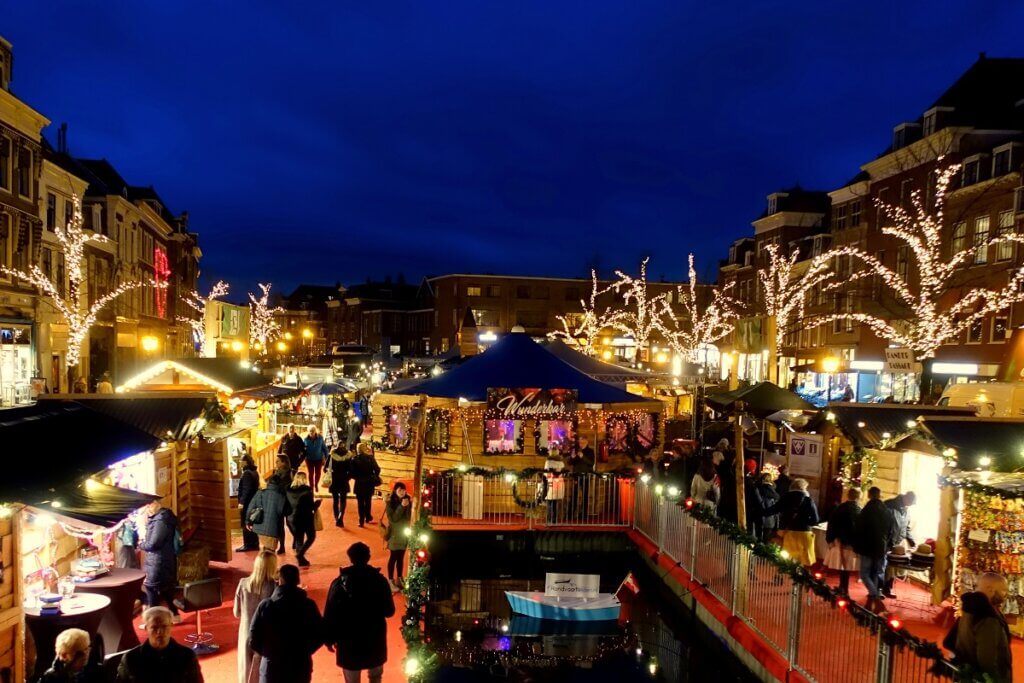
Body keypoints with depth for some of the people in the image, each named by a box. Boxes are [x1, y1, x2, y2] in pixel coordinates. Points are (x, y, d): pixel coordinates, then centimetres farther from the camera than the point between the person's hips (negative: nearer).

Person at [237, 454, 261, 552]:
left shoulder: (247, 473, -17)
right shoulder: (254, 472, 12)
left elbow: (246, 489, -22)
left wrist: (241, 502, -22)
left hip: (246, 502, -9)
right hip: (252, 501, 10)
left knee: (245, 524, -3)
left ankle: (248, 545, 0)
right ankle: (255, 544, 18)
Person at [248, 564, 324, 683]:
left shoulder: (266, 605, -10)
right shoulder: (309, 605, -8)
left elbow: (253, 638, -8)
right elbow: (319, 635, -4)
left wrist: (267, 653, 10)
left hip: (272, 667, -1)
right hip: (300, 668, 1)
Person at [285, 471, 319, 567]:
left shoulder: (289, 490, 0)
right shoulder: (307, 490, -13)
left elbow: (286, 505, 4)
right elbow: (311, 506, -14)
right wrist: (317, 503, 5)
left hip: (291, 518, 5)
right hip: (305, 518, -4)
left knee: (298, 538, 17)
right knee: (311, 537, 14)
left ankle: (301, 559, 20)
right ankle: (300, 553, -5)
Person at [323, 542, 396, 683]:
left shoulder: (339, 582, -12)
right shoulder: (380, 580, -11)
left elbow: (329, 614, -9)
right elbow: (389, 612, -4)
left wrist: (329, 638, 4)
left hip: (349, 640, 0)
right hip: (375, 638, 1)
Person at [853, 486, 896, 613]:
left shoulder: (865, 512, -11)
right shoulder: (888, 512, 3)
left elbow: (858, 531, -8)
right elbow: (891, 532, 11)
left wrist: (857, 548, 0)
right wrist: (888, 546, 19)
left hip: (867, 548, -4)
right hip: (882, 548, 4)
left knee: (865, 574, 2)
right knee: (877, 575, 11)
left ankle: (877, 601, -12)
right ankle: (871, 602, 13)